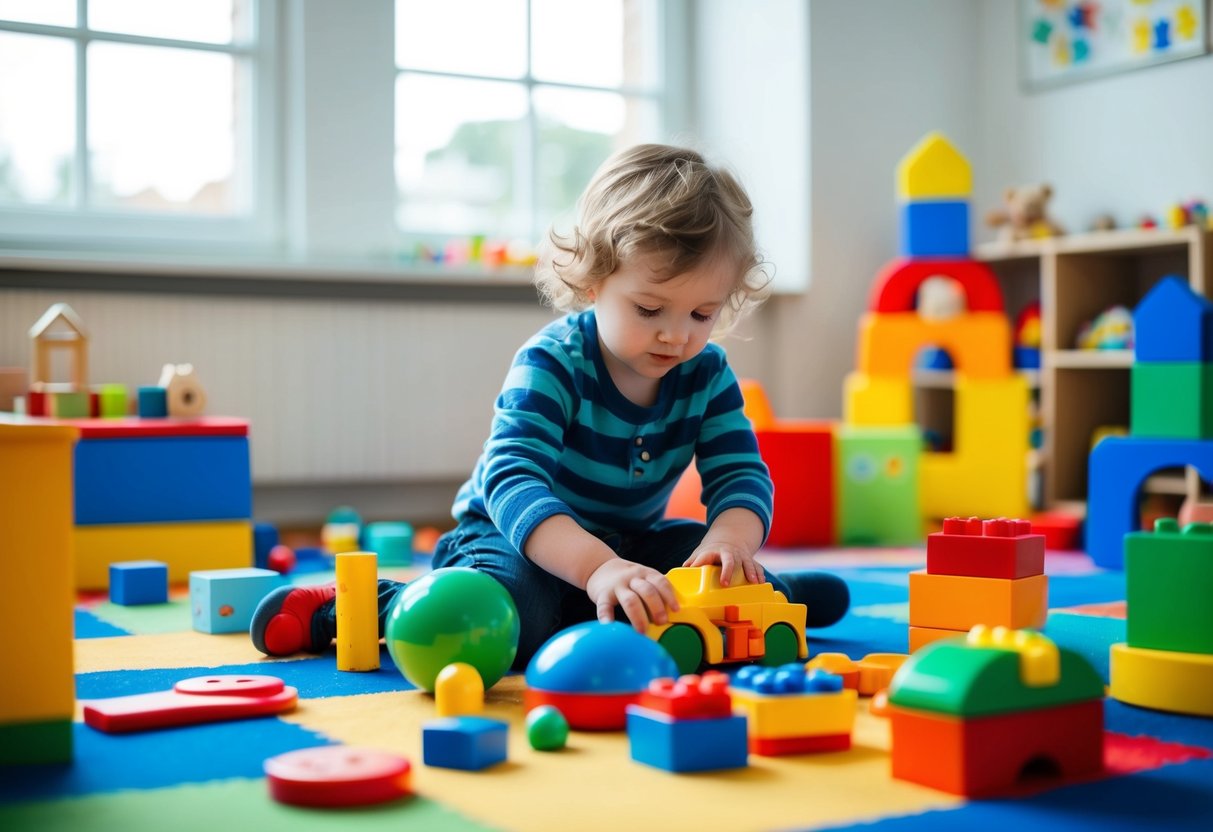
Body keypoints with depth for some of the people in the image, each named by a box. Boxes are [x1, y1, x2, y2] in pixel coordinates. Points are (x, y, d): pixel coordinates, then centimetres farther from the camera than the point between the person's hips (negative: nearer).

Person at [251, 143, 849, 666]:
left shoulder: (708, 375, -7)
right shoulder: (551, 363, -25)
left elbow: (741, 474, -12)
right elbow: (511, 478, -39)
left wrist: (730, 540, -38)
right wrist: (598, 567, -56)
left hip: (634, 541, 5)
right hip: (518, 537, -4)